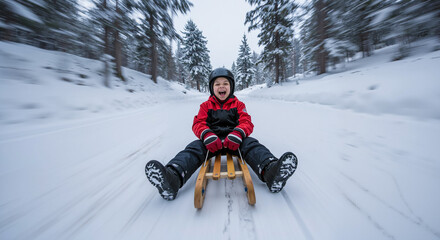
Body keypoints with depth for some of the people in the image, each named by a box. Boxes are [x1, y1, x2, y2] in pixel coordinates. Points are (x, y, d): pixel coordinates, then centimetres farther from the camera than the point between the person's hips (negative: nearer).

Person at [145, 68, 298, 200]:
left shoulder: (238, 104, 18)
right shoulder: (206, 106, 18)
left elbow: (246, 122, 3)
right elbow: (198, 123, 3)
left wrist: (237, 134, -23)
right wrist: (207, 135, -23)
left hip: (234, 140, 1)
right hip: (211, 141, 0)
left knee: (251, 144, -28)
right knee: (194, 148, -28)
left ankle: (270, 171, -52)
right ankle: (173, 177, -51)